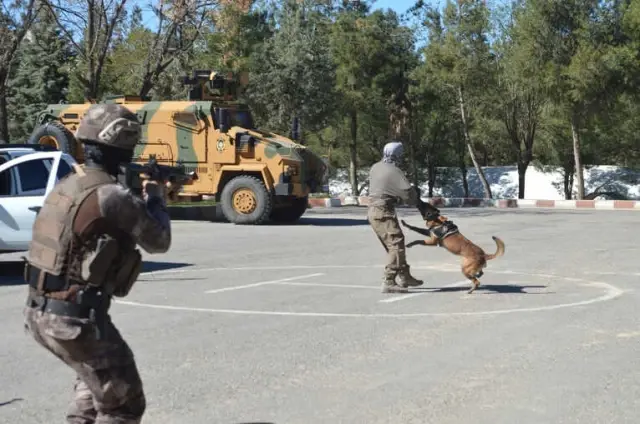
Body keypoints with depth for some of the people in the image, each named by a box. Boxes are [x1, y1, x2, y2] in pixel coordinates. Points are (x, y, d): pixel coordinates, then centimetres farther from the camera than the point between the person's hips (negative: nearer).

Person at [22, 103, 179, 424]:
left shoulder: (69, 184, 9)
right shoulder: (111, 195, -19)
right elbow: (158, 241, -5)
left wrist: (145, 199, 21)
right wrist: (155, 198, 11)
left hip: (39, 312, 9)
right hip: (74, 317, -9)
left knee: (94, 378, 33)